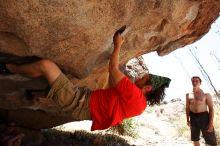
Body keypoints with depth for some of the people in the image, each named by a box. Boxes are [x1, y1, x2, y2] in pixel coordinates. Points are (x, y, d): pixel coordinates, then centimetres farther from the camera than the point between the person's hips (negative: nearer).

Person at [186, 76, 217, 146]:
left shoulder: (206, 94, -3)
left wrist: (211, 122, -12)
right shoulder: (188, 95, 7)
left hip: (203, 117, -3)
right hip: (193, 117, 4)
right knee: (195, 139, 14)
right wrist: (188, 120, 6)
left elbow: (211, 108, -6)